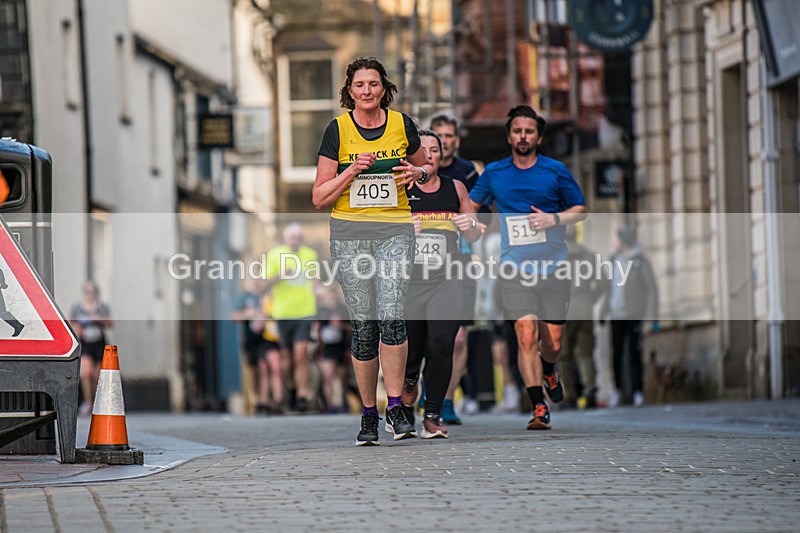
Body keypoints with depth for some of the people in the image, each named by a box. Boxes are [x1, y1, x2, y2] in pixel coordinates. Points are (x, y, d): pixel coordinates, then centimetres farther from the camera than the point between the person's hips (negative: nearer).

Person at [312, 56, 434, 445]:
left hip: (394, 230, 0)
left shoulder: (402, 125, 4)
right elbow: (319, 197, 2)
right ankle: (369, 414, 11)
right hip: (349, 234, 0)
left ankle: (395, 407, -8)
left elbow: (424, 168, 21)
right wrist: (352, 172, -13)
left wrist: (416, 172, -2)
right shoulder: (338, 130, 1)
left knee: (391, 317, -17)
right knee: (363, 326, 0)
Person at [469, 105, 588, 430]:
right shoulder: (494, 173, 7)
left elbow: (581, 209, 10)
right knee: (526, 336, -15)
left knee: (551, 342, 3)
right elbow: (471, 204, 22)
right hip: (515, 269, 0)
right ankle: (539, 408, -12)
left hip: (553, 267, 0)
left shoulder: (555, 171, 3)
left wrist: (554, 219, -8)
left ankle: (548, 372, 39)